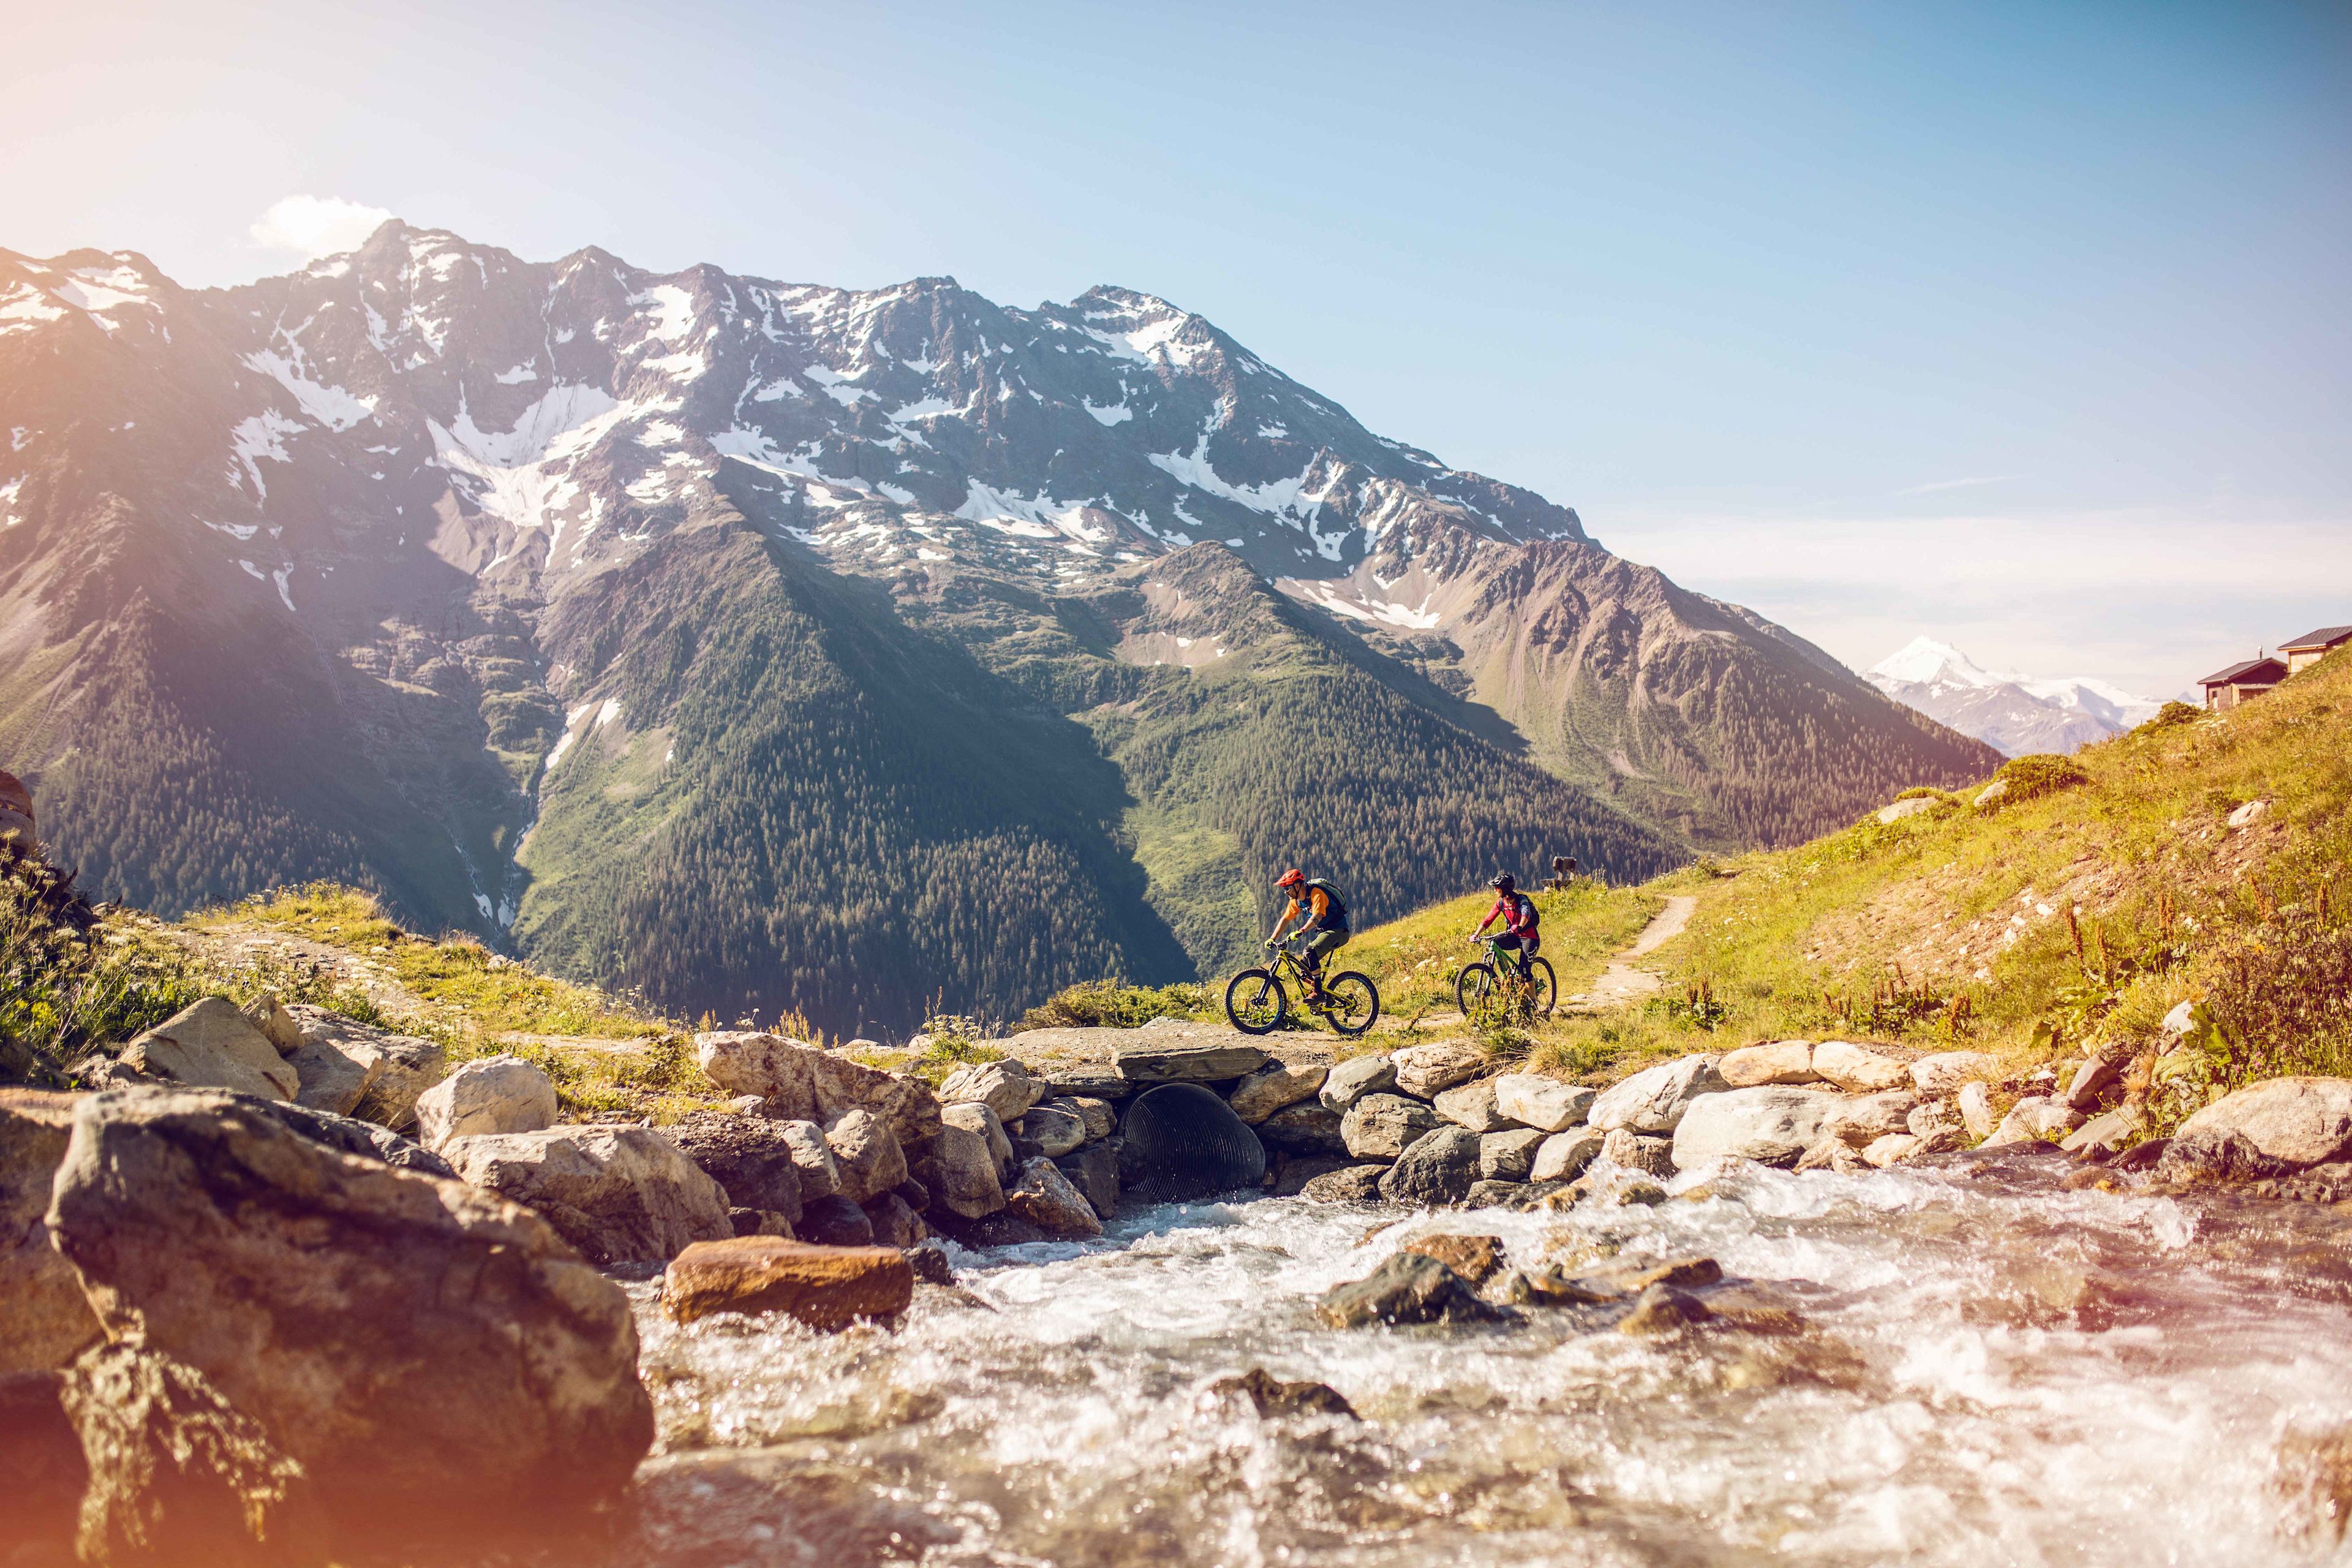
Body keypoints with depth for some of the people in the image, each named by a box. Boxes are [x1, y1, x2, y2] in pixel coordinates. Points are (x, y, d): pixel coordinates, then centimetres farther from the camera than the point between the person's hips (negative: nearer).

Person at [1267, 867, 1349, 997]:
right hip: (1324, 932, 9)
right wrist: (1272, 939, 0)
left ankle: (1319, 991, -25)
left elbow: (1317, 916, -36)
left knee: (1309, 952, -29)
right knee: (1304, 965, 0)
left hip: (1338, 931, -9)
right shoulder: (1297, 900, 4)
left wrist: (1300, 932, -48)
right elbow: (1285, 919, 9)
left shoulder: (1316, 893, -22)